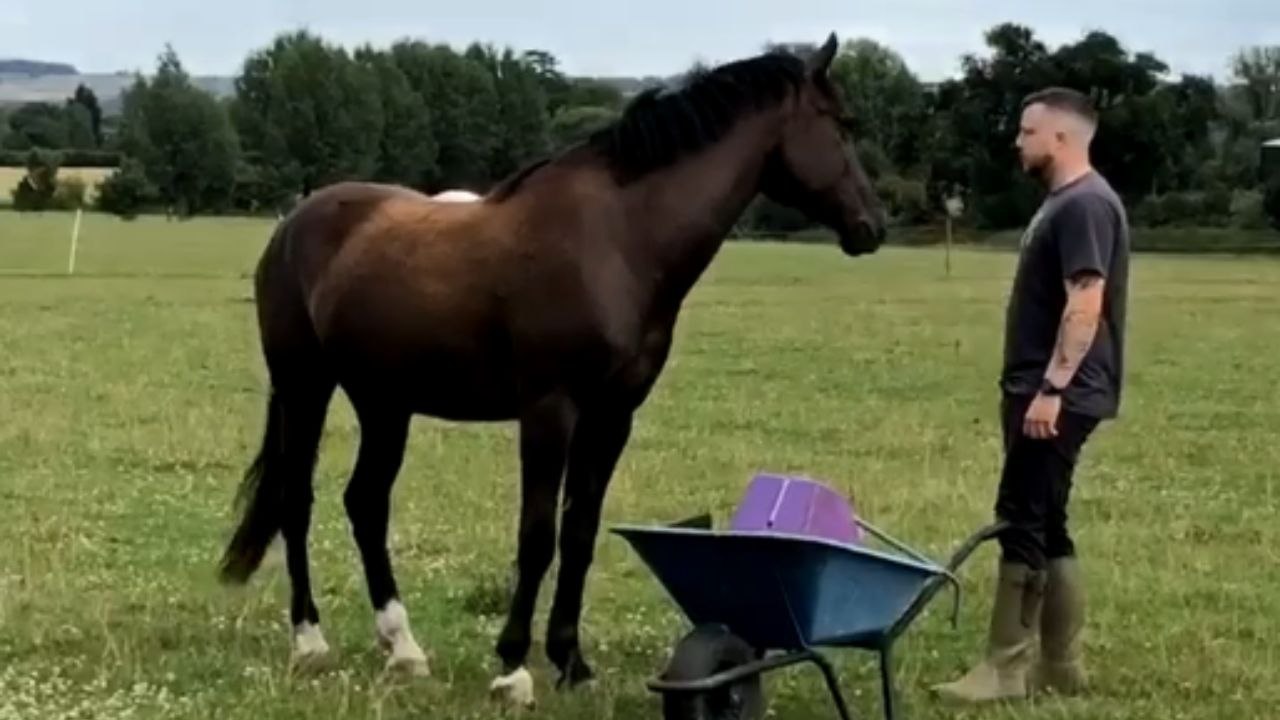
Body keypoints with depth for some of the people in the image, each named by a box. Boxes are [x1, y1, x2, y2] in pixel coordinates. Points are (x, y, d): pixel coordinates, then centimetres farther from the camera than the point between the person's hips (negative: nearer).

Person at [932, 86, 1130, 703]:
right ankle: (1059, 665, 16)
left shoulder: (1086, 204, -15)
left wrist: (1051, 388, -26)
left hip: (1059, 396, -10)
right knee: (1044, 525, 11)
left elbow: (1086, 305, -23)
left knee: (1023, 521, -9)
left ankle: (1008, 669, -5)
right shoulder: (1061, 202, 17)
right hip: (1039, 389, 10)